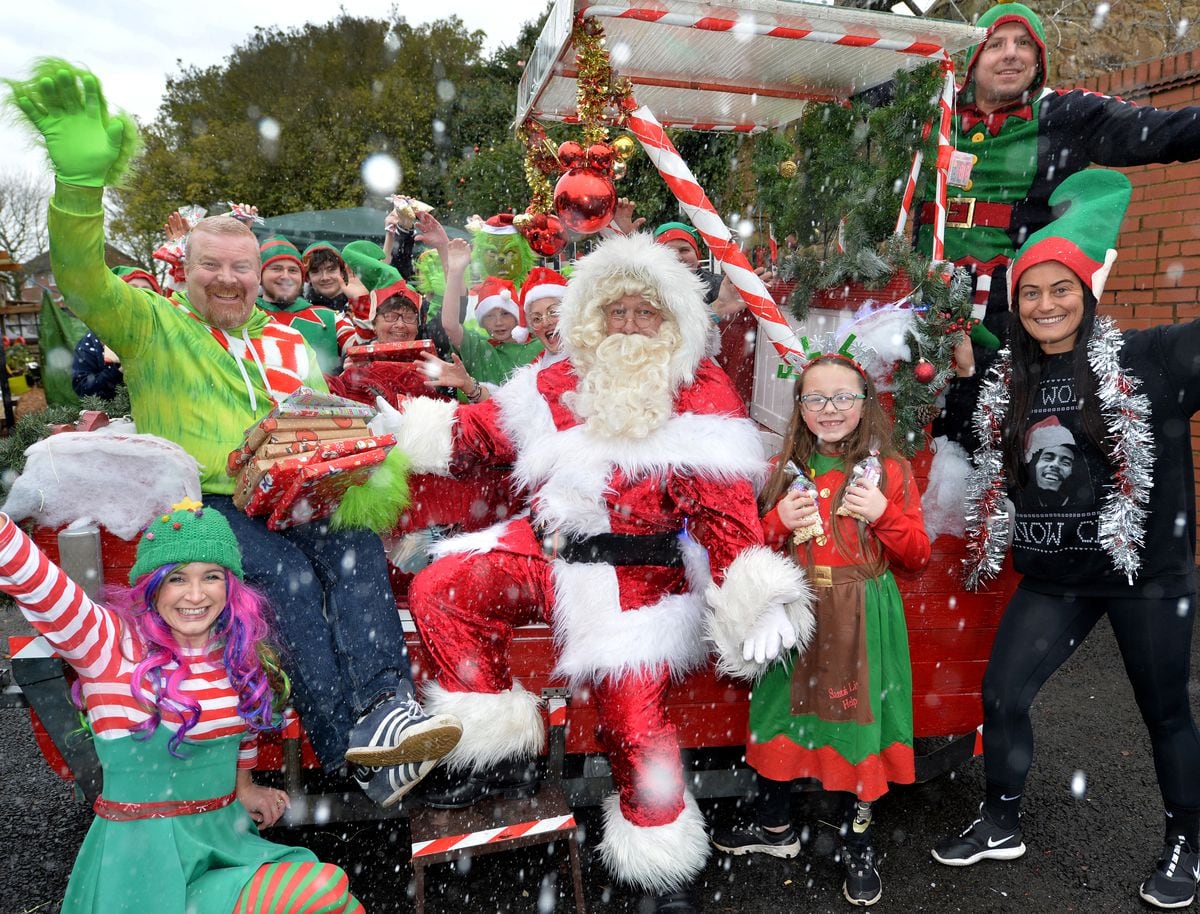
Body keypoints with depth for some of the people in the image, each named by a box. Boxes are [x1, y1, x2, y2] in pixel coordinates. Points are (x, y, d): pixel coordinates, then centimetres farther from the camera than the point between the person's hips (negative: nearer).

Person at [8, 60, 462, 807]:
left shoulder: (287, 342, 24)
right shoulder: (151, 324, 14)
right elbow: (84, 284, -5)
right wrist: (81, 184, -22)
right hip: (202, 504, -3)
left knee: (357, 543, -29)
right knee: (289, 575, -32)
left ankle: (383, 707, -38)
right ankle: (354, 750, -34)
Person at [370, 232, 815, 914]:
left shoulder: (702, 399, -6)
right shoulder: (558, 384, 8)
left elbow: (726, 511, -13)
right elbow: (482, 431, 17)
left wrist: (750, 601, -20)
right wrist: (398, 426, 12)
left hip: (639, 573, -5)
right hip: (549, 545, 6)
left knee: (633, 717, -12)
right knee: (440, 591, -8)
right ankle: (500, 754, 6)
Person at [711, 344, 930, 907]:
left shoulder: (890, 471, -1)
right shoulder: (783, 470, 4)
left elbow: (917, 558, 1)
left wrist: (884, 515, -15)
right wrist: (779, 522, -12)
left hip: (862, 618, -2)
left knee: (859, 719, 5)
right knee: (781, 714, 11)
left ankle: (859, 844, 30)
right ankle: (776, 828, 36)